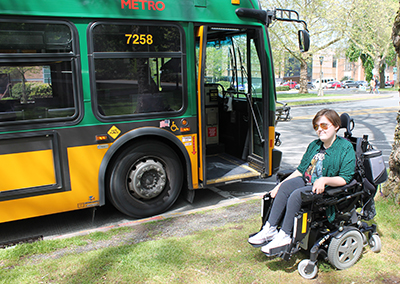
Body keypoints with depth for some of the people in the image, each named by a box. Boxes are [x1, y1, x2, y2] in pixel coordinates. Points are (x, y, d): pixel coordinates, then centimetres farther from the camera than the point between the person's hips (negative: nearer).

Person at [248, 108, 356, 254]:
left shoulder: (346, 148, -5)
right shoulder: (314, 145, 15)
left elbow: (345, 179, -13)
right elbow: (300, 170, 16)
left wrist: (324, 180, -31)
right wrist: (280, 185, 7)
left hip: (326, 188, -6)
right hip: (306, 181, 7)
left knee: (296, 194, -30)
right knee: (285, 186, -22)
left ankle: (284, 236, -23)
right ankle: (270, 228, -23)